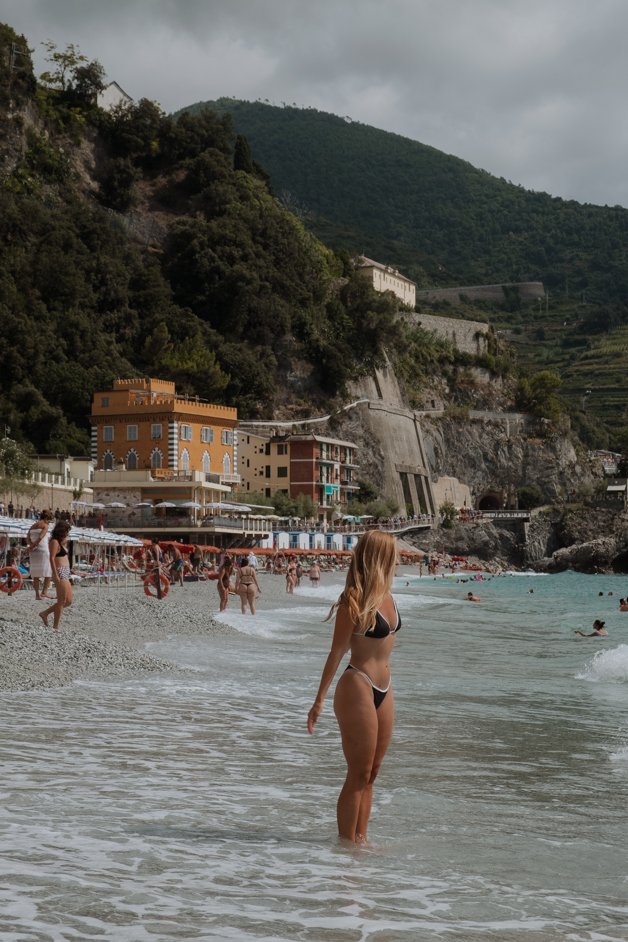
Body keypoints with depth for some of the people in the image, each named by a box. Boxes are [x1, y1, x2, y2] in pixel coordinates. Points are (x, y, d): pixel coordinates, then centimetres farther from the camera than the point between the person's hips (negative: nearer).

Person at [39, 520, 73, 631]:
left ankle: (45, 613, 21)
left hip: (65, 573, 10)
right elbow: (52, 558, -18)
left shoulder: (61, 542, 18)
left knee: (68, 601, 12)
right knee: (62, 601, -7)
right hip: (60, 573, -10)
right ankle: (55, 627, -1)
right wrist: (55, 574, -22)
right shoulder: (54, 542, -10)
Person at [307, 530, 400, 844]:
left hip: (383, 690, 8)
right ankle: (347, 843, 8)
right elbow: (337, 651, -12)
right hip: (357, 688, -8)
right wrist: (320, 700, -12)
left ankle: (360, 840, 22)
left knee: (371, 773, 13)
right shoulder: (355, 599, -14)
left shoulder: (385, 597, 9)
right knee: (358, 774, -1)